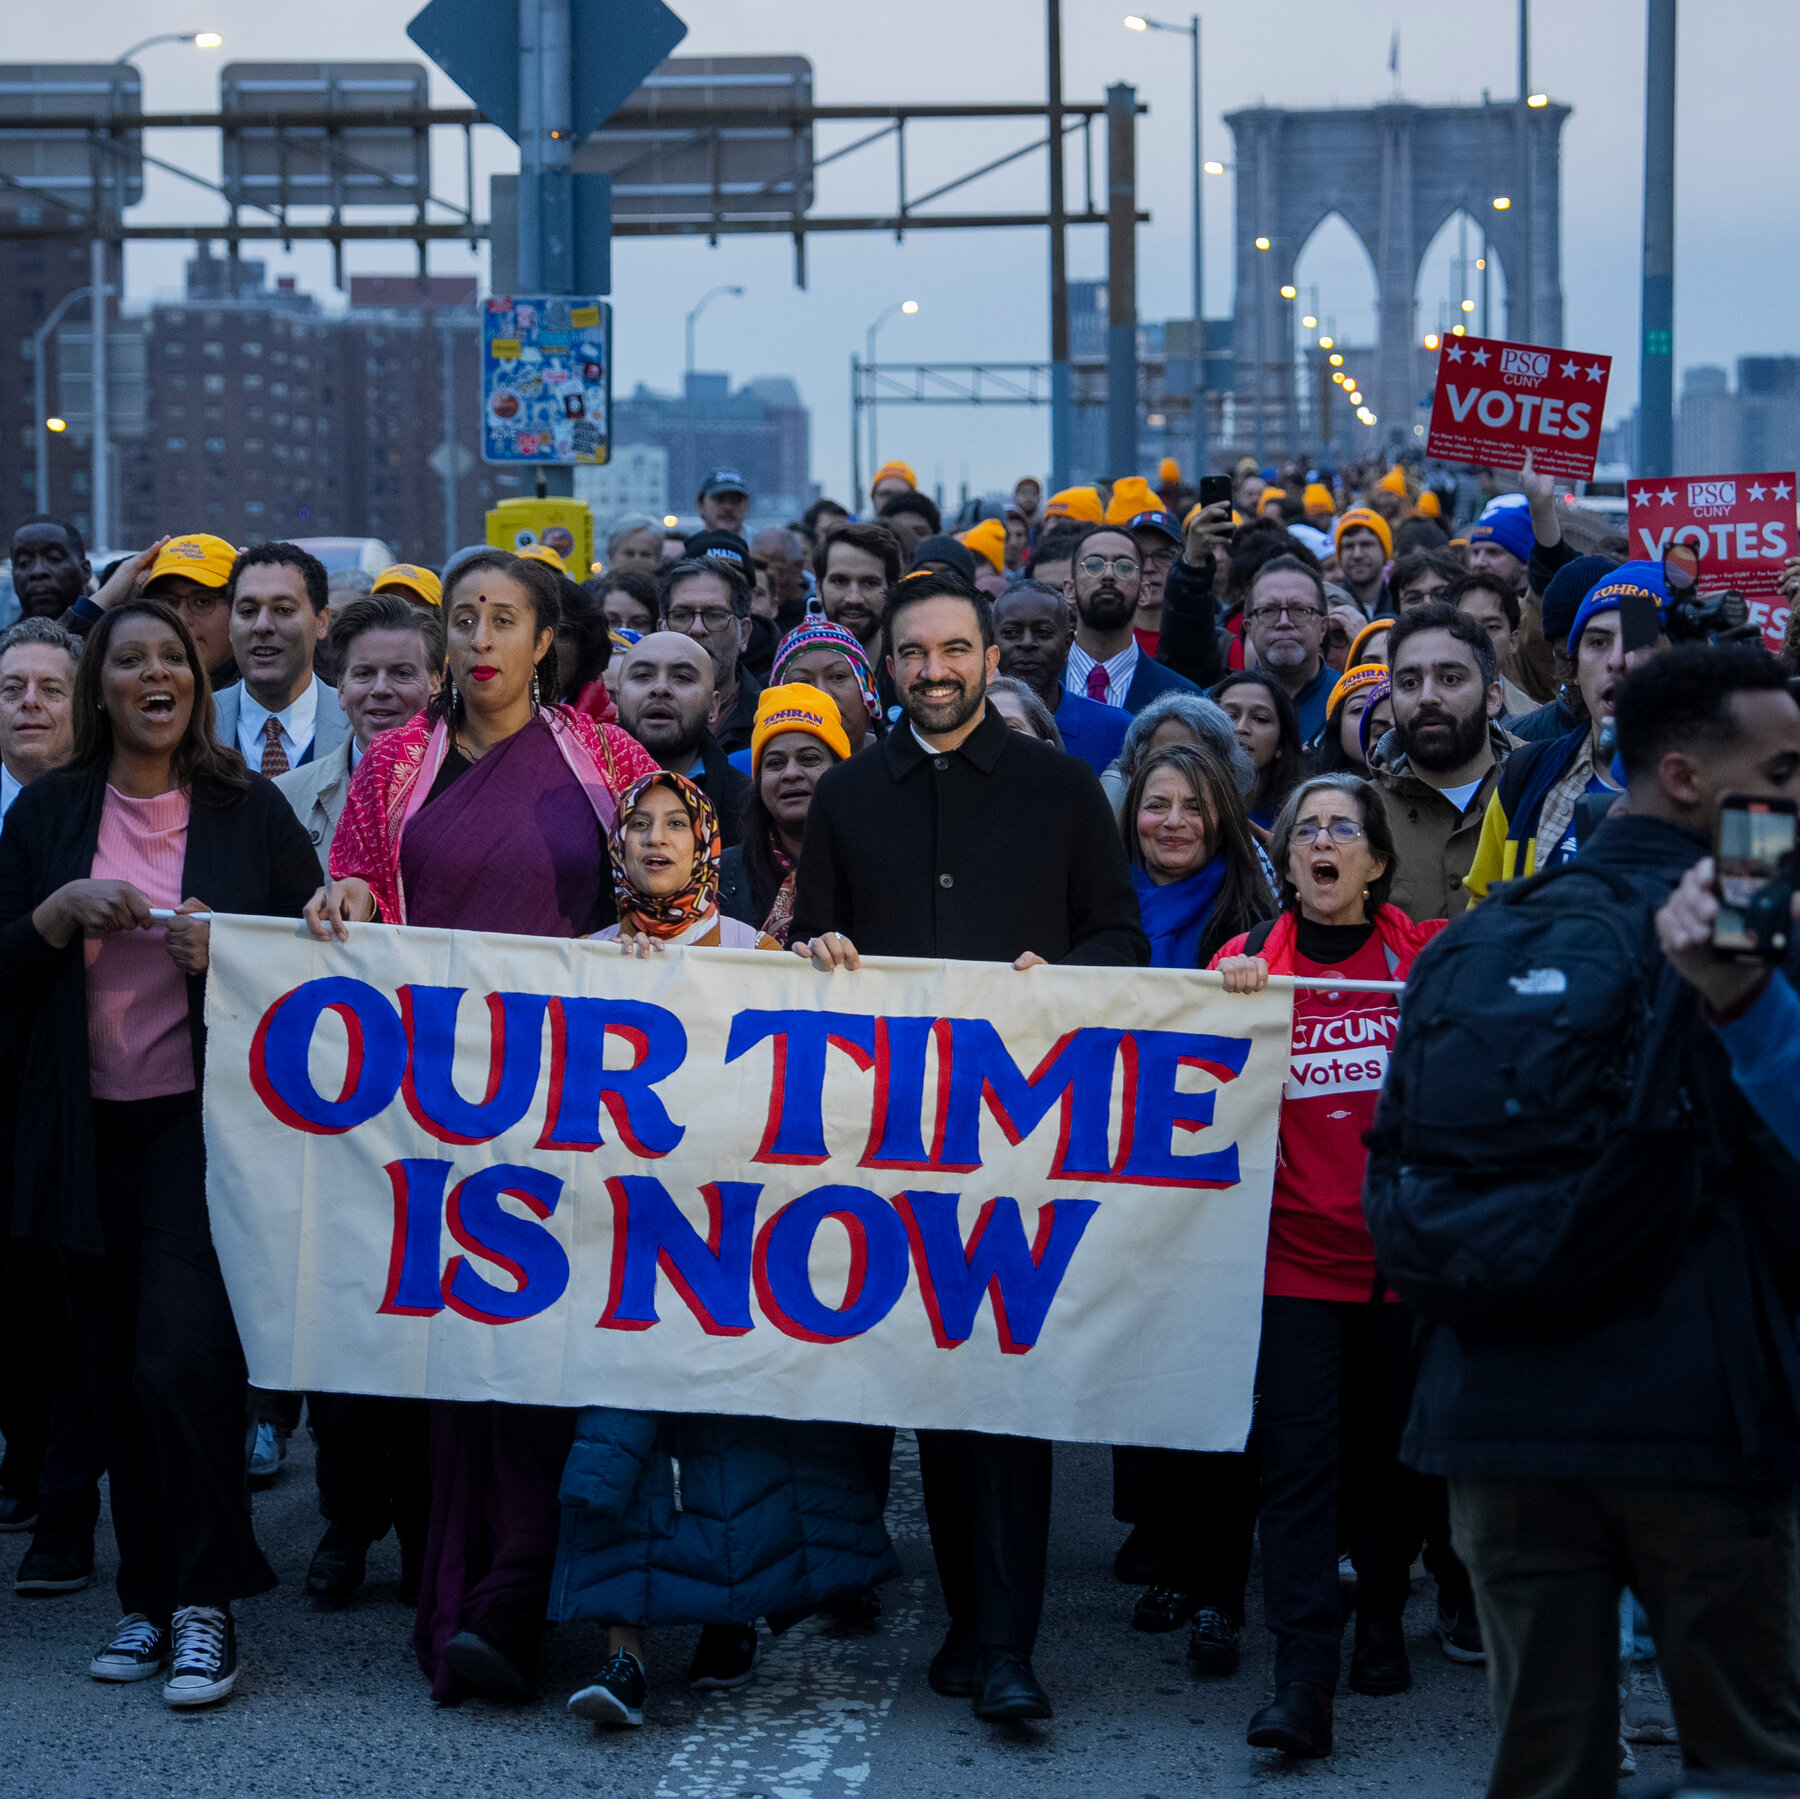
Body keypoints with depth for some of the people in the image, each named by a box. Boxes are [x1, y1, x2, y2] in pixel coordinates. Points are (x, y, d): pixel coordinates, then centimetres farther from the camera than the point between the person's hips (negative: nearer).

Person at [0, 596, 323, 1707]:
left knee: (180, 1357, -14)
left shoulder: (249, 811, 3)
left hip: (206, 1115, -3)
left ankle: (205, 1604, -3)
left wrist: (227, 954, -13)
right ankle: (149, 1595, 19)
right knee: (120, 1375, 7)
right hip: (89, 1130, 3)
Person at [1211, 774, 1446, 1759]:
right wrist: (1227, 995, -16)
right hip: (1295, 1247, -1)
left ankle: (1381, 1612, 37)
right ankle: (1302, 1684, -12)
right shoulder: (1250, 960, 6)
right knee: (1296, 1453, -9)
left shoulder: (1429, 955, 5)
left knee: (1389, 1445, 11)